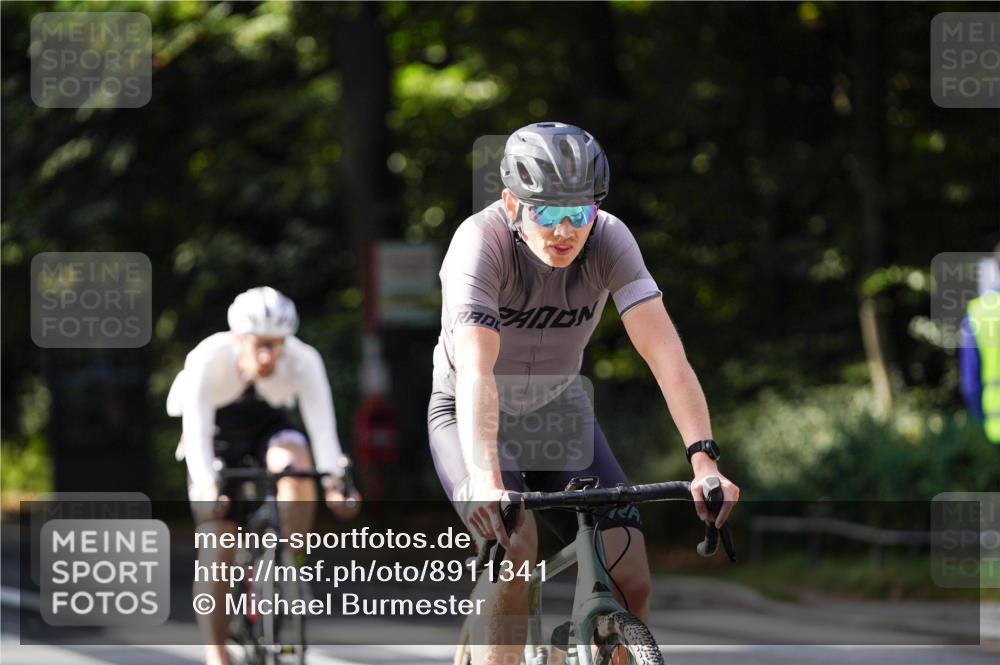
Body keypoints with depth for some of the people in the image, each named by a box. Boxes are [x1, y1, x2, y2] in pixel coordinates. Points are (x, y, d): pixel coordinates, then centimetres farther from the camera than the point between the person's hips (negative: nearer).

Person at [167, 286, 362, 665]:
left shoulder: (304, 361, -28)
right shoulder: (208, 359, -31)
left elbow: (322, 425, -36)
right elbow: (196, 430, -38)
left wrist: (334, 486, -51)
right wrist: (207, 488, -53)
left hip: (268, 430, 1)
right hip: (217, 436, -1)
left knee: (296, 461, -35)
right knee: (217, 546, -12)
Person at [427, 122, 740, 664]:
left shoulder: (609, 239, -21)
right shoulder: (481, 241, -30)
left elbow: (664, 351, -29)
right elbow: (475, 371, -42)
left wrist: (703, 458, -43)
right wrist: (485, 483, -55)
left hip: (559, 411, 3)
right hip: (470, 416, -3)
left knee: (631, 581, -12)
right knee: (512, 545, -31)